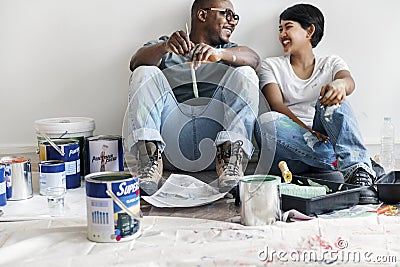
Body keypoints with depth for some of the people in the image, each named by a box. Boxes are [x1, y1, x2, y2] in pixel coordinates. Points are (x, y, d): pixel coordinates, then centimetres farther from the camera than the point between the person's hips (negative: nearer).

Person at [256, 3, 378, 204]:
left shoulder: (331, 63, 16)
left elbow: (349, 82, -9)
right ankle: (348, 165, -33)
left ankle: (359, 171, -44)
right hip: (290, 152, 0)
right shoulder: (271, 66, 15)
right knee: (267, 121, -31)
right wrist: (307, 132, -20)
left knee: (332, 98, -26)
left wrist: (340, 84, -36)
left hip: (326, 142, 0)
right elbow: (277, 106, -3)